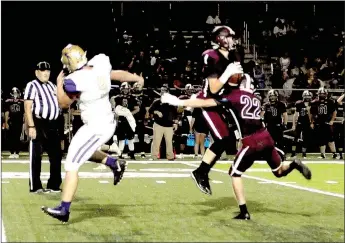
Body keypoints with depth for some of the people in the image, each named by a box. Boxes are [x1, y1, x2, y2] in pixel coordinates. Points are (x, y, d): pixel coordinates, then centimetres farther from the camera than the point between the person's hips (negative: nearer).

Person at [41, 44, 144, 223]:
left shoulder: (74, 81, -22)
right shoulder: (99, 66, -2)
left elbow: (63, 104, -5)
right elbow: (119, 74, 18)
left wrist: (59, 83, 10)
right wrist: (136, 78, 37)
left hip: (96, 128, -9)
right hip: (107, 123, 9)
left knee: (71, 166, -4)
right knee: (83, 151, 31)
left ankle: (63, 210, -3)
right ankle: (116, 164, 30)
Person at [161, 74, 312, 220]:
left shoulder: (234, 97, 1)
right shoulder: (255, 99, 19)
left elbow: (205, 103, -2)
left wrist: (179, 102, 1)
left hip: (252, 143, -6)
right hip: (266, 138, 6)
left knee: (235, 174, 9)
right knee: (279, 171, 25)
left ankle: (244, 212, 3)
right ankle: (293, 164, -5)